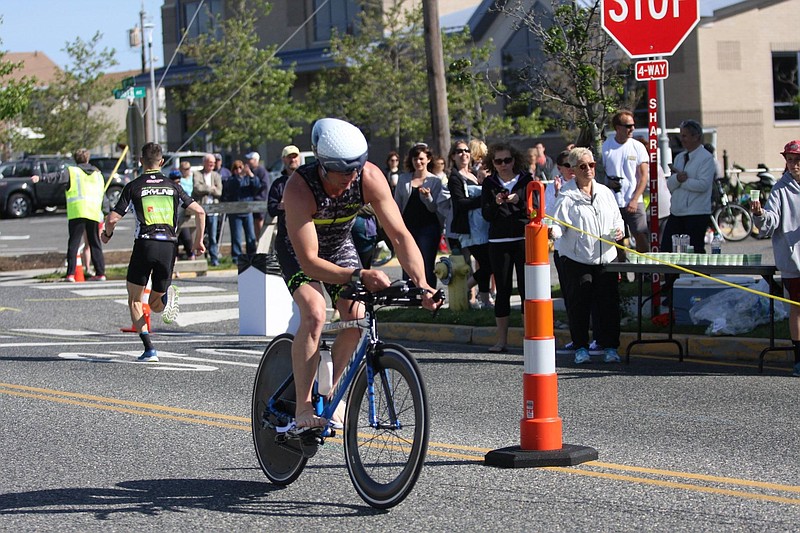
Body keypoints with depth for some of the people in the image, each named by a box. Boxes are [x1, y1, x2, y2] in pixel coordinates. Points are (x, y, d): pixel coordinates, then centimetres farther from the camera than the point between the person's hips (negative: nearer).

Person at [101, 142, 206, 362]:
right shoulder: (173, 186, 13)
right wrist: (199, 240, 18)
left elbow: (112, 218, 0)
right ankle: (166, 297, -20)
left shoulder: (133, 187, 5)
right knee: (155, 305, 17)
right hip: (169, 246, 3)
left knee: (134, 300, 13)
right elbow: (199, 212, 6)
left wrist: (107, 233, 22)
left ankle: (149, 349, -3)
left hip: (145, 244, -3)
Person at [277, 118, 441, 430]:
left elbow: (400, 235, -26)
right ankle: (303, 408, -22)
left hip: (340, 246, 4)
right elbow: (309, 262, -39)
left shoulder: (370, 178, -29)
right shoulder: (299, 188, -39)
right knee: (314, 314, -26)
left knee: (356, 318, -12)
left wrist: (421, 284, -39)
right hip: (298, 249, -4)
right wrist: (359, 276, -52)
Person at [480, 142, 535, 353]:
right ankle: (502, 340, 8)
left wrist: (518, 201, -18)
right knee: (502, 290, 4)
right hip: (499, 241, 2)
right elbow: (486, 215, 2)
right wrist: (496, 203, -17)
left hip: (524, 239, -1)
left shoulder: (526, 179, 4)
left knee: (526, 288, -5)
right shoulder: (489, 183, 8)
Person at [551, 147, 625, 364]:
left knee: (609, 303, 3)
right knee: (579, 304, 0)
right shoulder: (566, 197, -4)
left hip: (606, 257, 4)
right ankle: (581, 348, 11)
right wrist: (553, 231, -32)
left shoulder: (605, 192, 11)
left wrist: (619, 230, -2)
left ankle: (610, 347, 12)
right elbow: (558, 224, -10)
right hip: (576, 259, -4)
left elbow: (617, 219, 18)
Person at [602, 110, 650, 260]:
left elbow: (644, 176, 1)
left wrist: (634, 200, -9)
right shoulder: (605, 147, 3)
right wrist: (607, 182, -12)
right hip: (612, 202, 1)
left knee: (642, 237, -10)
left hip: (634, 202, -1)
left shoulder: (638, 147, 3)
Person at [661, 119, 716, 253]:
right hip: (677, 212, 7)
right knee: (666, 248, 4)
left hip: (697, 213, -7)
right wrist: (677, 178, -14)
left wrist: (682, 180, -8)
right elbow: (669, 185, 8)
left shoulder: (706, 158, -7)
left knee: (696, 252, -1)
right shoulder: (680, 157, 16)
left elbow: (703, 184, -19)